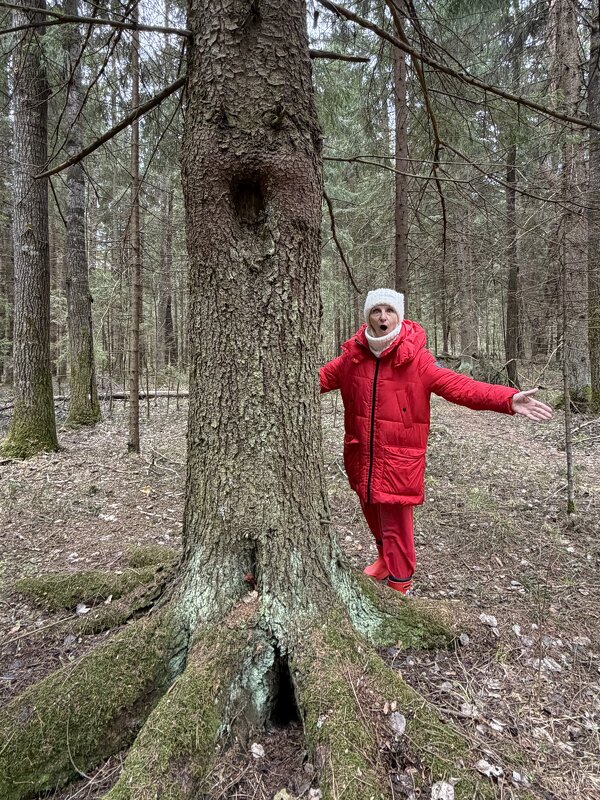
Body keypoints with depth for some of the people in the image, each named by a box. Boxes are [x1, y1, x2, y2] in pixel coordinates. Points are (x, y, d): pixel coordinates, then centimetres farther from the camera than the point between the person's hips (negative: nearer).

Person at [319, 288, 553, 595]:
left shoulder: (415, 358, -12)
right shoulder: (353, 355, -1)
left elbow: (458, 385, -17)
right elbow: (321, 377, 10)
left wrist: (508, 398, -29)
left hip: (397, 459, -4)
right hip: (361, 457, 4)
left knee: (396, 523, 4)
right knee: (372, 515, 22)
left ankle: (400, 584, 28)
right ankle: (385, 559, 51)